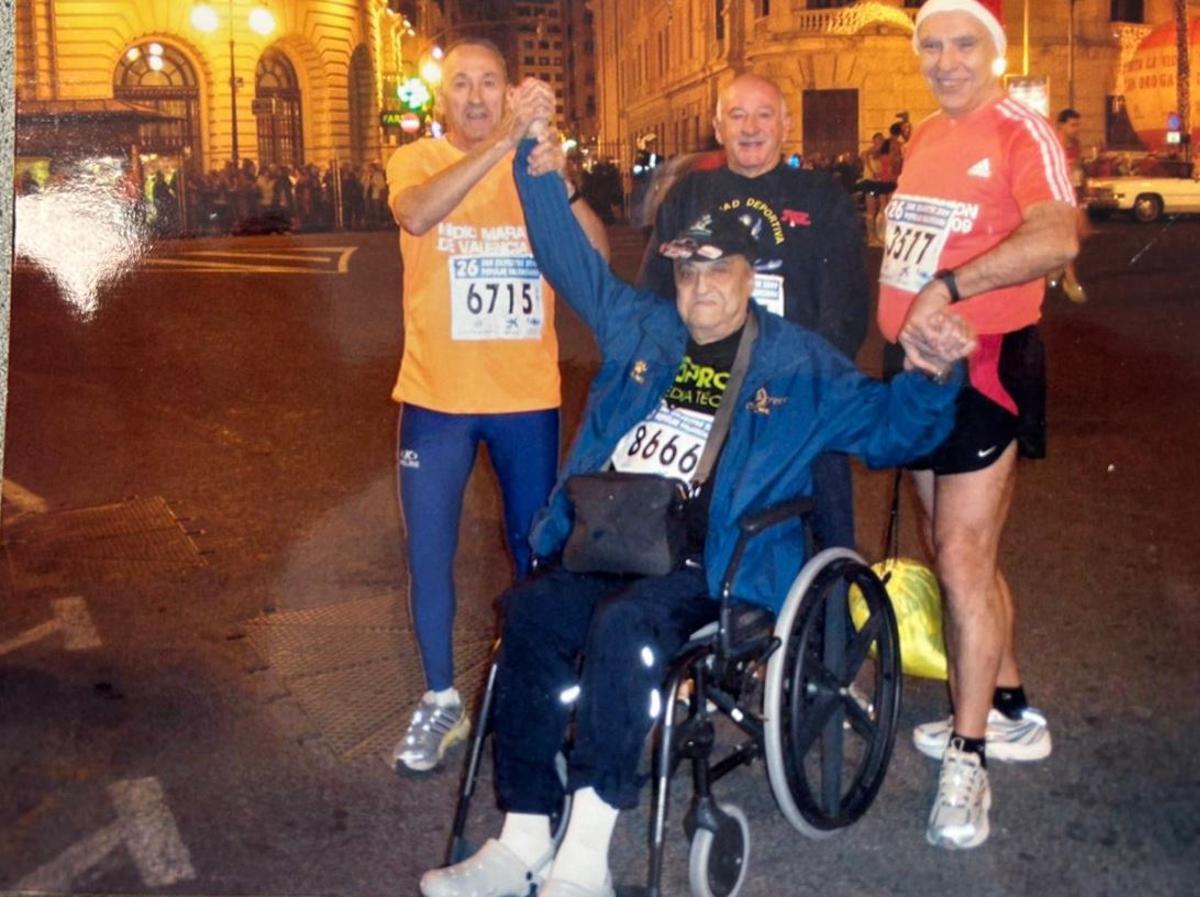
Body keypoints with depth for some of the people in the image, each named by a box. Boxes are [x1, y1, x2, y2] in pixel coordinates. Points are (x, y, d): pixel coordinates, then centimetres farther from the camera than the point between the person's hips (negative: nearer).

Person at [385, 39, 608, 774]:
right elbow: (417, 216, -28)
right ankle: (442, 701, 20)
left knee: (535, 547, 12)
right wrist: (504, 140, -37)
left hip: (528, 396, 1)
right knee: (430, 555, 4)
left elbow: (596, 256, -14)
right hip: (437, 396, -1)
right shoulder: (416, 161, -3)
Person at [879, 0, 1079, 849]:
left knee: (964, 563, -8)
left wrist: (948, 288, -33)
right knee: (961, 553, 16)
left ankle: (968, 759, 3)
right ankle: (1013, 711, 31)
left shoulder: (1021, 132, -12)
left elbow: (1056, 239, -30)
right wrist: (904, 327, 12)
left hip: (984, 365, -8)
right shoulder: (926, 137, 14)